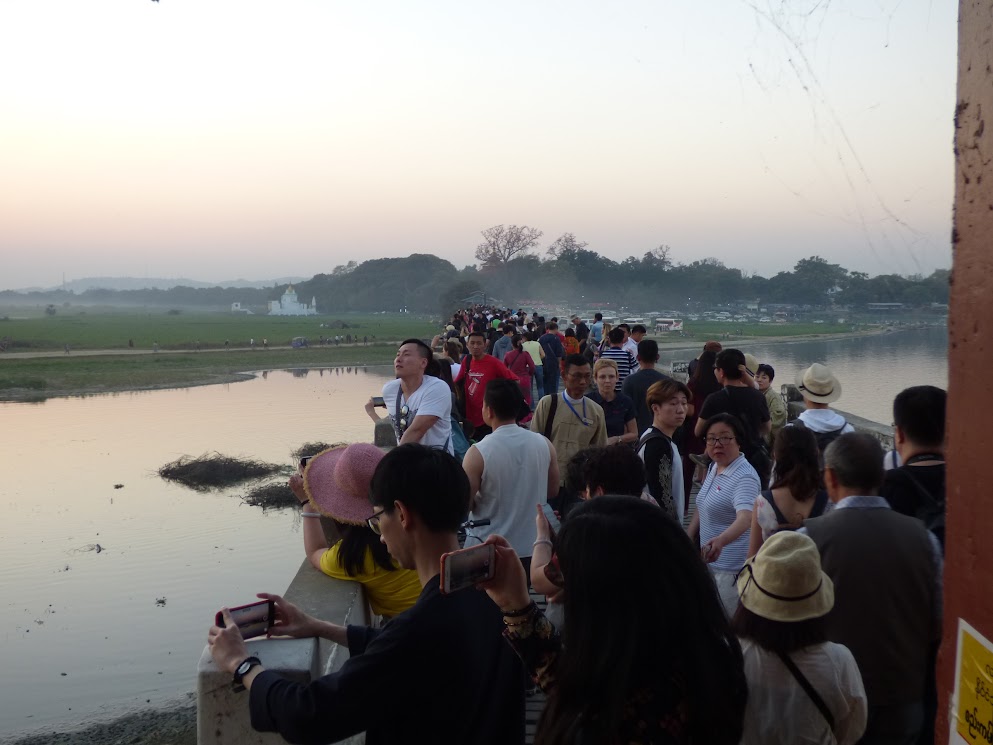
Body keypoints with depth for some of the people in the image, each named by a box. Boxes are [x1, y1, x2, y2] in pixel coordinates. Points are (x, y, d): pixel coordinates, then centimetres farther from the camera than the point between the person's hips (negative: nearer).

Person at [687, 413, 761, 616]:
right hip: (712, 561, 9)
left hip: (733, 567, -9)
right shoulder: (714, 467, 5)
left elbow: (745, 518, -38)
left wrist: (720, 541, -55)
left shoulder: (745, 477, -22)